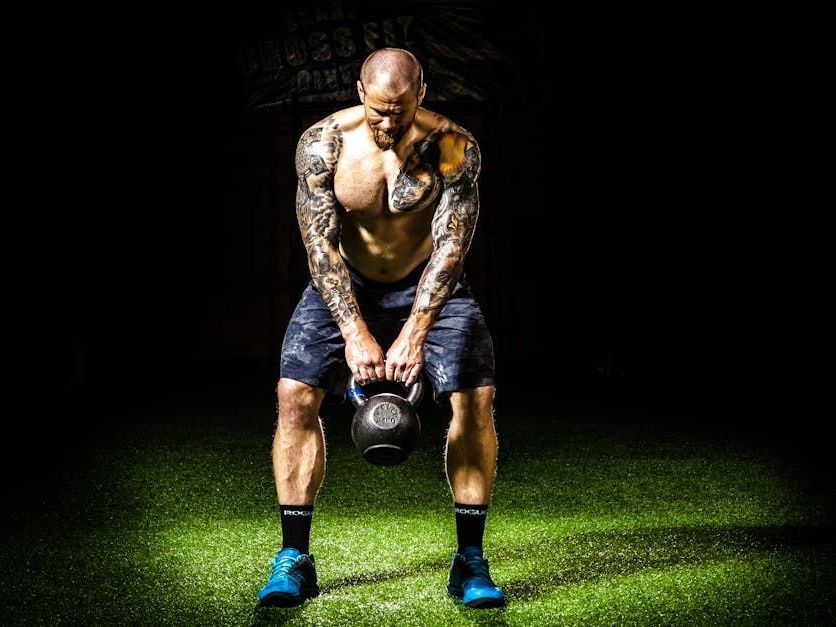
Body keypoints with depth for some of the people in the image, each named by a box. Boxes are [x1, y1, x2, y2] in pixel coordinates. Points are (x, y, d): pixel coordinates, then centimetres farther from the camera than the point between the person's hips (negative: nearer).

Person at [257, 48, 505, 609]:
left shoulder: (453, 147, -22)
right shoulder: (323, 143, -20)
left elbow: (450, 246, -25)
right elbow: (320, 243, -23)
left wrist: (415, 333, -36)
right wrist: (354, 331, -34)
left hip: (428, 285, 0)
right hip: (344, 286, 1)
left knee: (476, 394, -18)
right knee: (295, 394, -17)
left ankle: (470, 562, -7)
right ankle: (294, 559, -6)